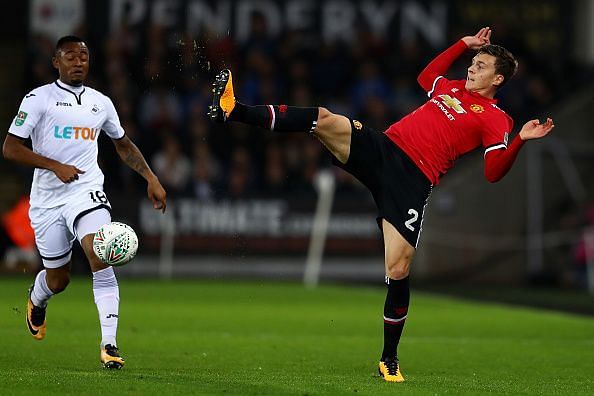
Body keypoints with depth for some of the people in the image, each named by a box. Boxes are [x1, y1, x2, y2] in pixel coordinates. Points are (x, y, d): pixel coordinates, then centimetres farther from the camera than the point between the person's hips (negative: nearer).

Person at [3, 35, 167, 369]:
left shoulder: (101, 103, 11)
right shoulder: (39, 98, -2)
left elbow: (124, 145, 26)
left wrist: (151, 179, 16)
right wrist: (55, 166, -17)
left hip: (87, 191, 1)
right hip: (48, 200, -1)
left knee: (100, 257, -25)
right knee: (58, 279, 9)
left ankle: (109, 345, -27)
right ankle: (36, 301, 49)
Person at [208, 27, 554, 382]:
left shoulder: (495, 120, 4)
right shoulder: (453, 88, 22)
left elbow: (494, 172, -6)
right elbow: (426, 76, 44)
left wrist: (521, 140, -19)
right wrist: (463, 45, 39)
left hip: (413, 180, -5)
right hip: (383, 149, 5)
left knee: (398, 270, -14)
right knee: (326, 120, -19)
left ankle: (390, 359, 4)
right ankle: (234, 111, -22)